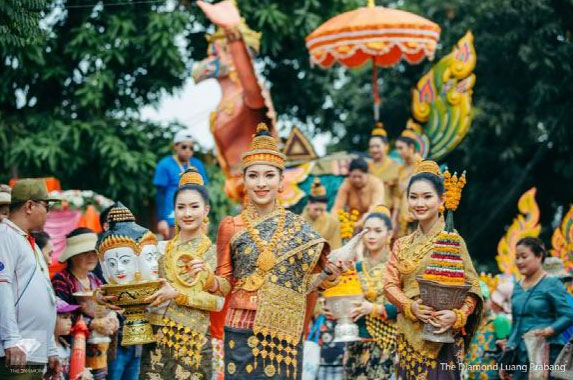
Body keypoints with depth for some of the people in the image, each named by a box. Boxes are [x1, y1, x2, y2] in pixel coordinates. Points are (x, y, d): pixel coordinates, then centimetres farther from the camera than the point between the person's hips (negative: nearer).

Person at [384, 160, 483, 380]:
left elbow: (472, 287, -6)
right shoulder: (402, 245, 12)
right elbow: (390, 284, 6)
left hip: (442, 334, -5)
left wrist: (457, 315, -24)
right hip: (409, 334, 5)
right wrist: (410, 307, -13)